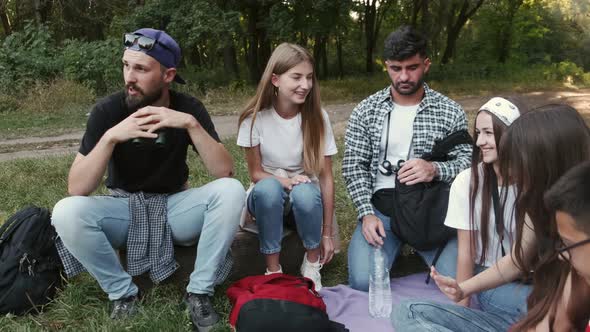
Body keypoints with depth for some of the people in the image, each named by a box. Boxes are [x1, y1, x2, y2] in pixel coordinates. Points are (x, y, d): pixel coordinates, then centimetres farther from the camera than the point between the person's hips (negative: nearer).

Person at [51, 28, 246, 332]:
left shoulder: (189, 108, -10)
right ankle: (123, 293, -7)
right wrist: (110, 137, -34)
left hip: (175, 206, 1)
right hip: (123, 207, 0)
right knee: (66, 213, -30)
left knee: (232, 190, -27)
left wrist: (191, 124, -33)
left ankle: (199, 291, -13)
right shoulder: (108, 110, -14)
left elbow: (224, 171, -20)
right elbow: (76, 190, -20)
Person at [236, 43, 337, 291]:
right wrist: (284, 181, -26)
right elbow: (256, 173, -5)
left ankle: (312, 263, -8)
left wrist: (327, 234, -10)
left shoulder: (317, 118, -12)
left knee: (305, 193, -35)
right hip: (268, 197, 0)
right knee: (268, 187, -36)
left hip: (306, 192, 1)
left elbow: (326, 177, -10)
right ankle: (273, 269, -19)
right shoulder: (255, 118, -13)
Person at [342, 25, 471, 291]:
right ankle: (396, 245, 12)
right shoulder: (365, 111, 3)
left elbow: (467, 162, 0)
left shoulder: (450, 111, 1)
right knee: (363, 282, -19)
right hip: (381, 204, 0)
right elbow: (353, 166, 1)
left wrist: (434, 169, -22)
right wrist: (367, 214, -13)